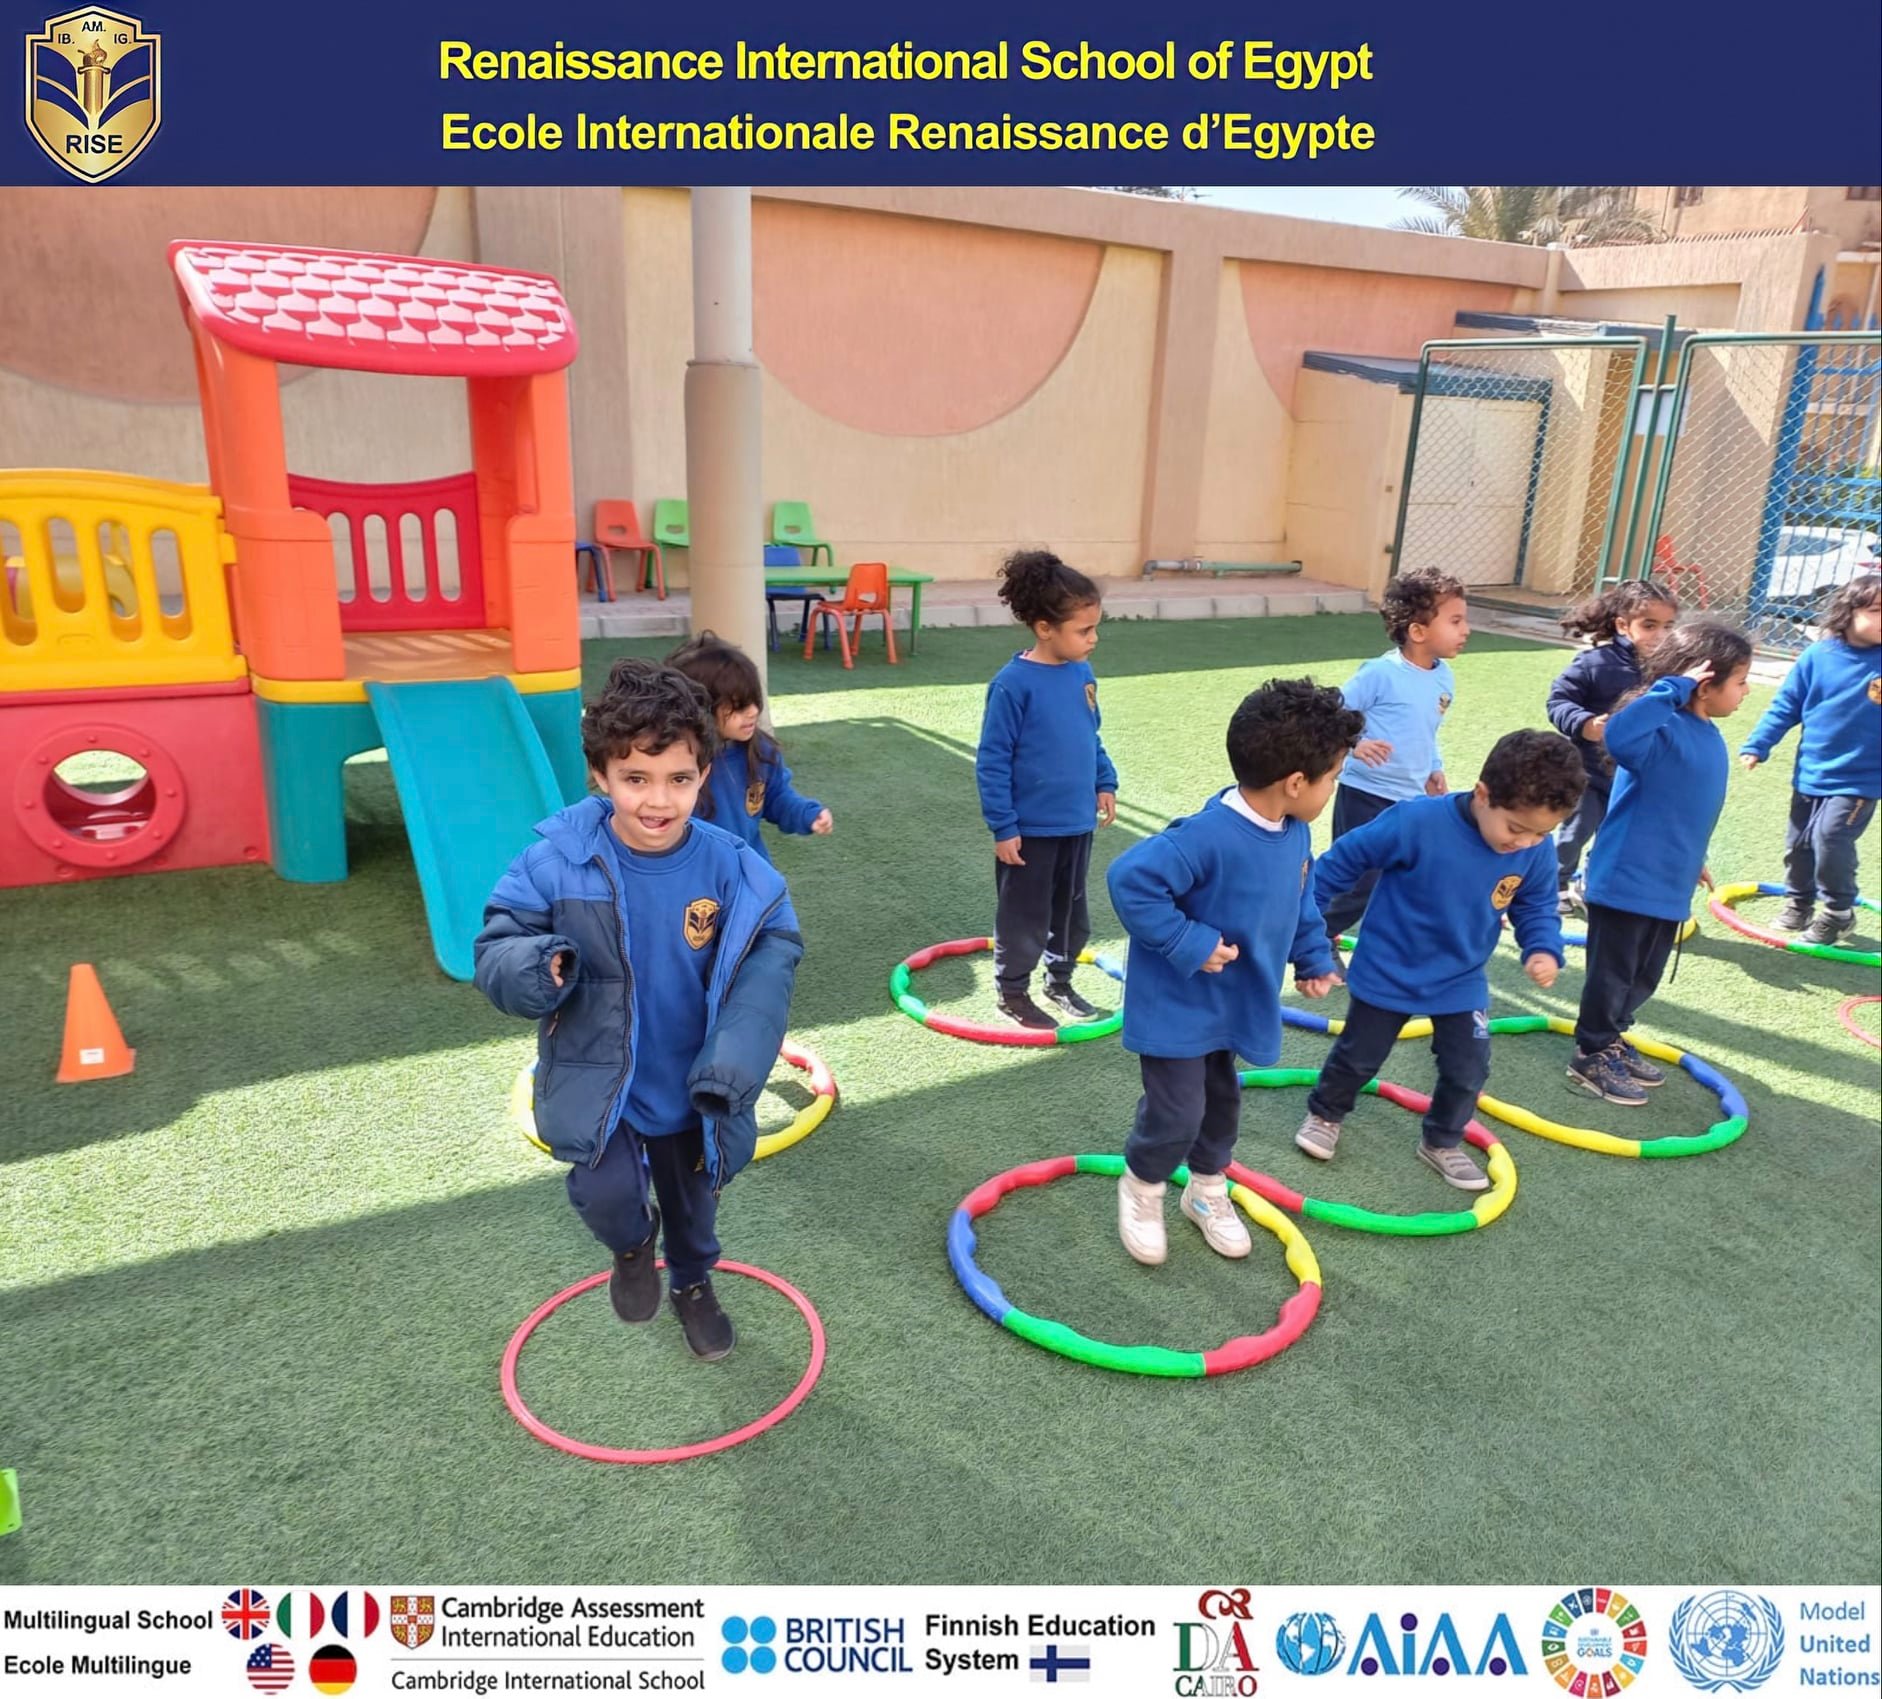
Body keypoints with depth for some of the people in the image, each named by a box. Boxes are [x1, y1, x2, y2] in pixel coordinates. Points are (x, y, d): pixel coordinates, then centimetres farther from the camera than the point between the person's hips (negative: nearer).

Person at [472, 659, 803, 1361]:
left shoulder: (731, 869, -18)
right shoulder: (557, 862, -21)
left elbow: (773, 949, -10)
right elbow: (497, 947, -12)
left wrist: (739, 1052, -23)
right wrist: (535, 968, -36)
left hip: (693, 1088, 2)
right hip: (596, 1081, -1)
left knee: (693, 1199, 22)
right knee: (605, 1193, -17)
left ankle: (692, 1283, 58)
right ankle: (633, 1239, 24)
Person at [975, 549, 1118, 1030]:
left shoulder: (1082, 673, 0)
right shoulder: (1013, 683, -20)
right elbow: (991, 762, -16)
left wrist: (1105, 783, 11)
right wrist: (1003, 827, -16)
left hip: (1078, 823, 6)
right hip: (1029, 829, -6)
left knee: (1072, 911, 20)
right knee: (1023, 916, 9)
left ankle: (1060, 980, 40)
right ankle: (1013, 992, 28)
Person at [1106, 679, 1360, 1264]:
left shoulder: (1294, 833, -5)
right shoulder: (1207, 837, -33)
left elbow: (1302, 900, 14)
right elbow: (1130, 881, -34)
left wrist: (1314, 959, 13)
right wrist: (1188, 944, -30)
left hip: (1230, 1003, 8)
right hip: (1178, 1005, -8)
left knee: (1220, 1101, 23)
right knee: (1177, 1113, -1)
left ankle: (1207, 1191, 46)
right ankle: (1141, 1191, 29)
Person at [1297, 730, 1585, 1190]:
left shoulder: (1536, 852, -16)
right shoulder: (1417, 822, -32)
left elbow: (1537, 909, 1)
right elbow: (1345, 859, -19)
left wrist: (1544, 950, -21)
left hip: (1461, 981, 4)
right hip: (1387, 973, -3)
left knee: (1467, 1070, 8)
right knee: (1358, 1056, 15)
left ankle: (1442, 1143, 34)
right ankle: (1325, 1114, 42)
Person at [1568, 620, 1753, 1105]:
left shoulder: (1708, 736, 8)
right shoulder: (1664, 730, -21)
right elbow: (1618, 736, -45)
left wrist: (1692, 858, 28)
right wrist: (1673, 688, -37)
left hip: (1668, 885, 9)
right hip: (1625, 881, -9)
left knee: (1643, 977, 21)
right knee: (1611, 974, 5)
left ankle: (1611, 1040, 37)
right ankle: (1591, 1058, 19)